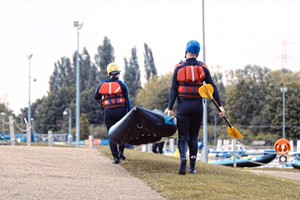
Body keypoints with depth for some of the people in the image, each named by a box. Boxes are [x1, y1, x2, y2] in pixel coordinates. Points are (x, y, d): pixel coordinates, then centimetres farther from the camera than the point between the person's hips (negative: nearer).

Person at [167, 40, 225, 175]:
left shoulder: (179, 68, -1)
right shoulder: (203, 68, 4)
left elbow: (173, 89, -5)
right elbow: (212, 87, 0)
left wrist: (170, 108, -5)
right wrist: (220, 105, 1)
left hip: (183, 106, -2)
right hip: (197, 106, 2)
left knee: (183, 137, 2)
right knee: (193, 137, 13)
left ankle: (183, 158, -25)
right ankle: (192, 166, 11)